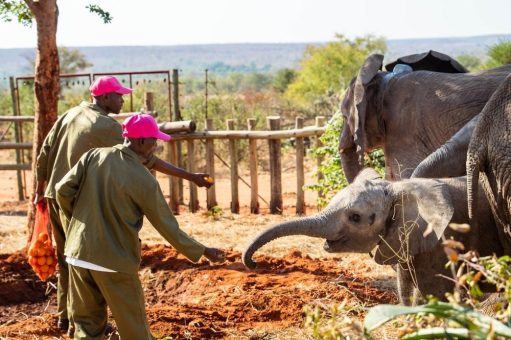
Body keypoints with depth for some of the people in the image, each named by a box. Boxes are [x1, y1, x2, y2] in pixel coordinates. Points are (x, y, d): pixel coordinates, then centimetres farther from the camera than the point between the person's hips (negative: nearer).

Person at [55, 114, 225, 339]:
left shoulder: (93, 156, 0)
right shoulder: (144, 180, -10)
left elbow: (63, 190, 0)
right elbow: (167, 226, -5)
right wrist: (202, 251, 7)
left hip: (78, 254, 5)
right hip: (115, 261, -5)